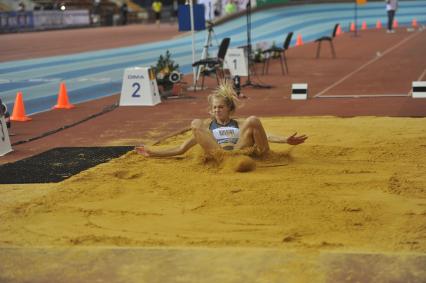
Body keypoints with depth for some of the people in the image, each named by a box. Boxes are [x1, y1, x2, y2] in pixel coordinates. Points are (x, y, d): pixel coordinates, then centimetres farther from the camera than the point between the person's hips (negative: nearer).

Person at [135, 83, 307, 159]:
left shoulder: (240, 125, 29)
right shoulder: (207, 126, 29)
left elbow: (263, 136, 18)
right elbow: (181, 149, 24)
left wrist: (286, 140, -1)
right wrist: (152, 153, 14)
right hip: (217, 154, 0)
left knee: (253, 121, -19)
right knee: (196, 123, -18)